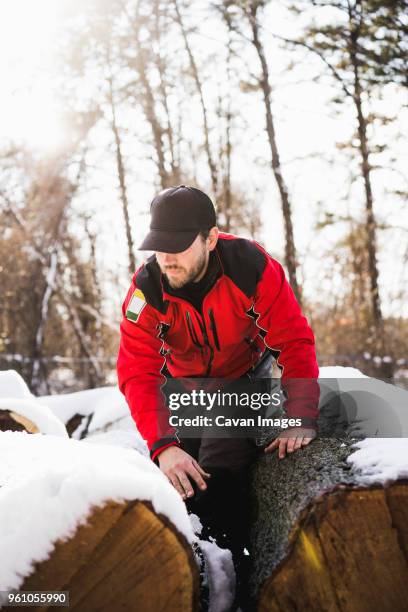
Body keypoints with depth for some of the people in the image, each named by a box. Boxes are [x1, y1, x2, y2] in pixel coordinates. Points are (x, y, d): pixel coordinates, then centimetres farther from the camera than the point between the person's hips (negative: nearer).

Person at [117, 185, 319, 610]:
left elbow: (296, 342, -25)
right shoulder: (146, 290, -26)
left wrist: (301, 417, -34)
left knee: (220, 477, -20)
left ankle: (235, 572, -3)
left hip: (245, 379, -2)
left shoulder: (253, 268, -30)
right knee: (176, 477, -2)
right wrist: (163, 444, -43)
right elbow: (137, 372, -30)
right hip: (181, 384, 2)